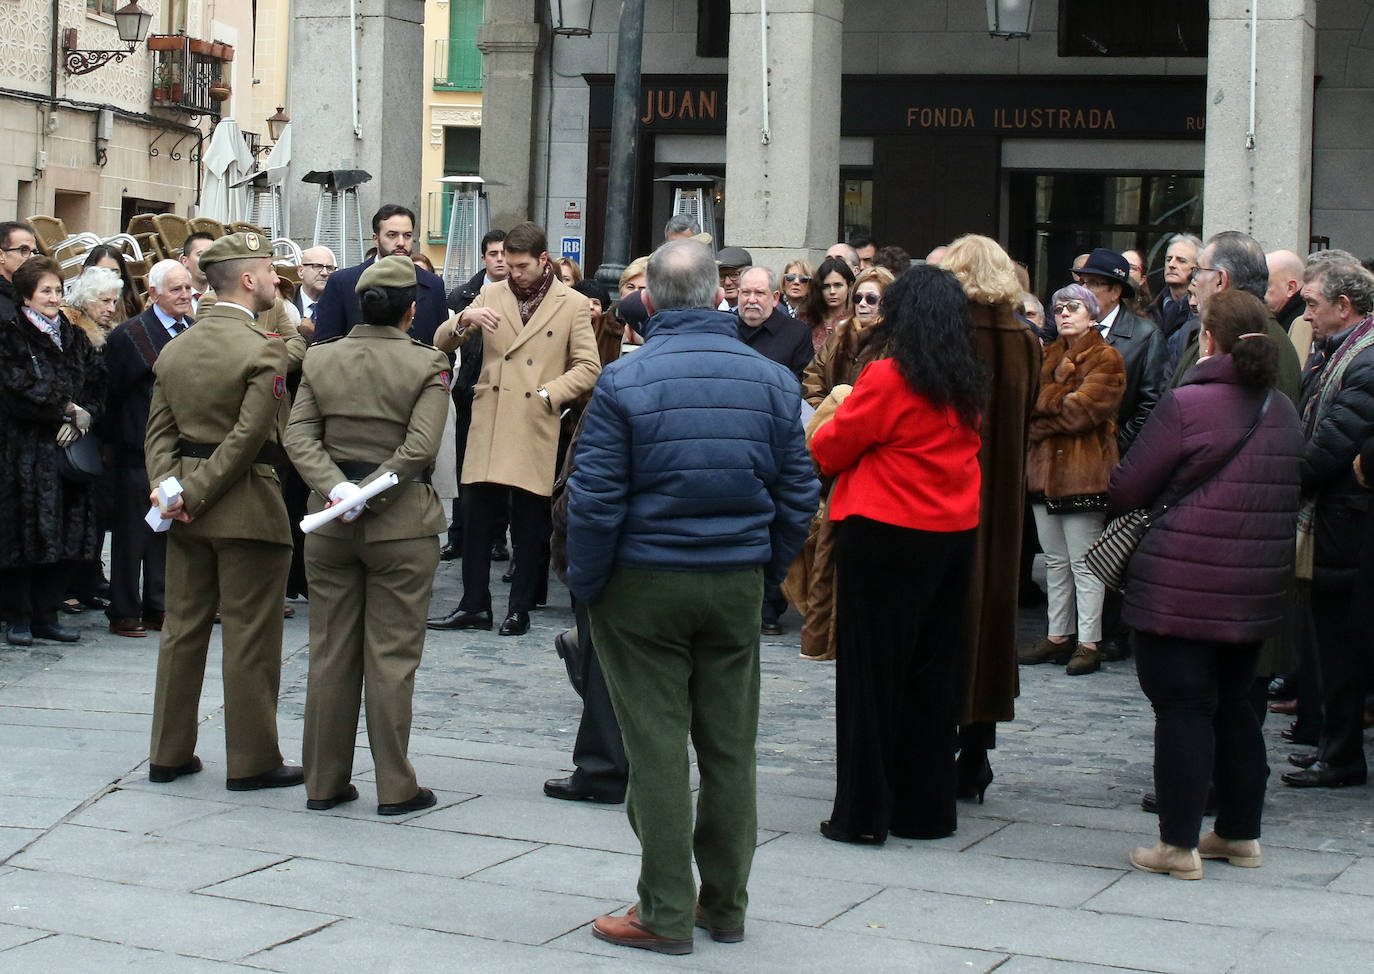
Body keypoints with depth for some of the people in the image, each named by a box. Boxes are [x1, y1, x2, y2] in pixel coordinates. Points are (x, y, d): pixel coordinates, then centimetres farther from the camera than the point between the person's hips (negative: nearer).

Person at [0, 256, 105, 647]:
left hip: (67, 449, 5)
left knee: (66, 537, 4)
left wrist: (81, 417, -9)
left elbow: (97, 387, 10)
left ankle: (46, 615, 13)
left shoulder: (75, 338, 16)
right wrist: (67, 410, -9)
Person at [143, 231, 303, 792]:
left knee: (183, 628, 14)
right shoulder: (263, 349, -14)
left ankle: (170, 753, 21)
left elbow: (160, 429, 4)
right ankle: (251, 761, 8)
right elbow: (248, 437, -19)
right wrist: (194, 493, -13)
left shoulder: (175, 348, 9)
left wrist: (168, 486, -6)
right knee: (250, 636, 1)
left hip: (188, 513, 7)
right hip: (247, 510, -7)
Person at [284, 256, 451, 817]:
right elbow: (419, 448, -15)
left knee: (330, 654, 10)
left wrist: (338, 490, -12)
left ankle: (324, 782, 16)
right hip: (402, 525, -3)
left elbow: (298, 436, -3)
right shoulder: (428, 365, -6)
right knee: (392, 657, 2)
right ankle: (395, 787, 5)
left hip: (329, 523, 4)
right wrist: (369, 493, -12)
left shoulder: (321, 359, 5)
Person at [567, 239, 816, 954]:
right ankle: (724, 904, 22)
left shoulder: (623, 381, -11)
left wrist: (586, 586, -2)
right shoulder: (771, 379, 1)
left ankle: (667, 913, 7)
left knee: (657, 748, 3)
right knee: (730, 747, 12)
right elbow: (799, 493, 5)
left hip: (643, 584, -3)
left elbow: (595, 498, -12)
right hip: (737, 583, 4)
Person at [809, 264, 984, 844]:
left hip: (884, 536, -6)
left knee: (870, 671, 2)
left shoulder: (887, 379, -13)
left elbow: (829, 451, -5)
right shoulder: (969, 385, 5)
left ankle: (864, 813, 6)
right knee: (932, 670, 12)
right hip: (954, 536, 6)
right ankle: (926, 810, 19)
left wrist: (838, 411, 17)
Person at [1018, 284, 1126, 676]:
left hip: (1083, 470, -7)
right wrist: (1058, 404, -12)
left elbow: (1083, 409, -15)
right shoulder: (1050, 355, 18)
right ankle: (1058, 636, 17)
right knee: (1055, 560, 11)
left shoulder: (1106, 359, -4)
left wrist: (1042, 402, -5)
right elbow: (1029, 403, 7)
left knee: (1083, 562, -5)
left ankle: (1088, 643, -1)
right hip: (1044, 468, 7)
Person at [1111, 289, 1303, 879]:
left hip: (1181, 592, -7)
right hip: (1258, 589, 7)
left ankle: (1180, 845, 2)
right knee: (1233, 706, 17)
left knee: (1182, 708, -1)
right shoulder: (1285, 414, 8)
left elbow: (1126, 492, -8)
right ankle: (1241, 834, 25)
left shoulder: (1185, 406, -14)